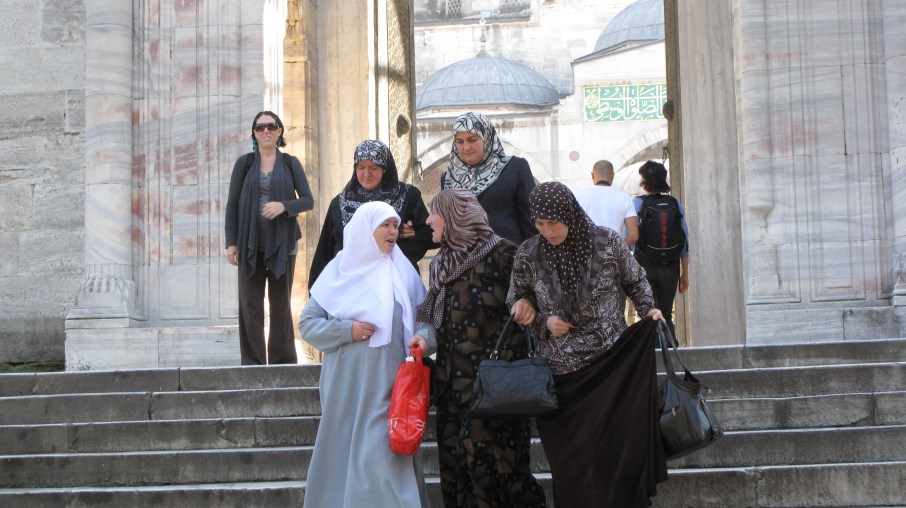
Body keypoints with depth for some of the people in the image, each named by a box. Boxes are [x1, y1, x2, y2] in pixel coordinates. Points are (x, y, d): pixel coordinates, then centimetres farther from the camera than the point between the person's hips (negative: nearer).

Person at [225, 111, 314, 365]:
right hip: (250, 243, 0)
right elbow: (232, 204, 5)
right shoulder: (244, 163, 8)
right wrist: (231, 242, -2)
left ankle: (283, 360, 9)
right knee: (250, 304, -1)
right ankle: (253, 363, 3)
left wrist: (284, 206, -16)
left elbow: (308, 200, 4)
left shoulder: (290, 163, 8)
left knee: (281, 304, 3)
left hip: (282, 243, 0)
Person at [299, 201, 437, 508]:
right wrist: (346, 330, -11)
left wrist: (424, 337, -16)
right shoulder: (339, 270, 2)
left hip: (387, 384, 0)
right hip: (346, 383, 0)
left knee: (382, 454, -7)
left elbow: (425, 320, 5)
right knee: (343, 451, 6)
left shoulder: (403, 272, 5)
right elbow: (307, 323, 3)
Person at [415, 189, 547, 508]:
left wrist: (507, 361, -15)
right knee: (456, 462, 5)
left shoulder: (501, 253, -7)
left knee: (488, 456, -9)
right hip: (453, 380, 7)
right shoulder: (441, 263, 14)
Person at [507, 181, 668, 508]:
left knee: (619, 446, 1)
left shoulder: (607, 243, -5)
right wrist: (544, 321, -7)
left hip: (612, 364, -1)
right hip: (562, 372, 1)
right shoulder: (528, 255, -3)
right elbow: (516, 303, 10)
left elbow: (635, 281, 12)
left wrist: (648, 310, -4)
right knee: (571, 459, 4)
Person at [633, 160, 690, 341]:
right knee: (666, 316, 12)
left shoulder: (637, 203, -5)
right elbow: (685, 242, 5)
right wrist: (685, 273, 12)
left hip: (645, 267, -3)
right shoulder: (675, 204, 4)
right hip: (670, 268, 3)